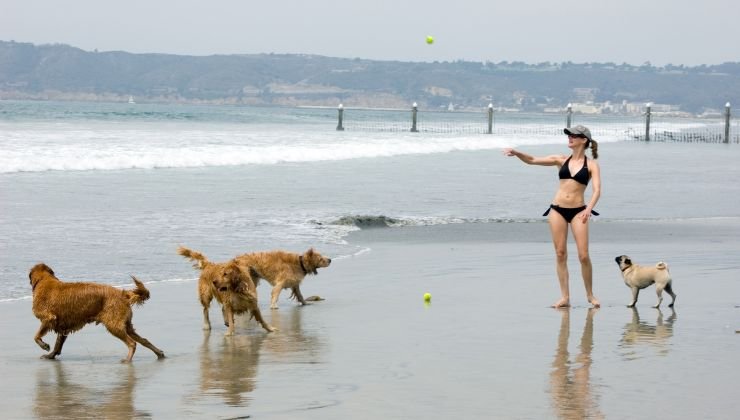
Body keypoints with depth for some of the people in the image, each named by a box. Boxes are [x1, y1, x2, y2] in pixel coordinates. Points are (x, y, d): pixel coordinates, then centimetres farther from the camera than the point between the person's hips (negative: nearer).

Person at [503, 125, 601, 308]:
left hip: (578, 211, -3)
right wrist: (516, 152, -10)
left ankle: (590, 295, 11)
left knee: (583, 256, -6)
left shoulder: (591, 165, 0)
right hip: (558, 210, 3)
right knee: (560, 254, 1)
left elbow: (597, 190, -11)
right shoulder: (561, 160, 9)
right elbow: (532, 160, 7)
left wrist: (589, 209, -27)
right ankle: (565, 297, 6)